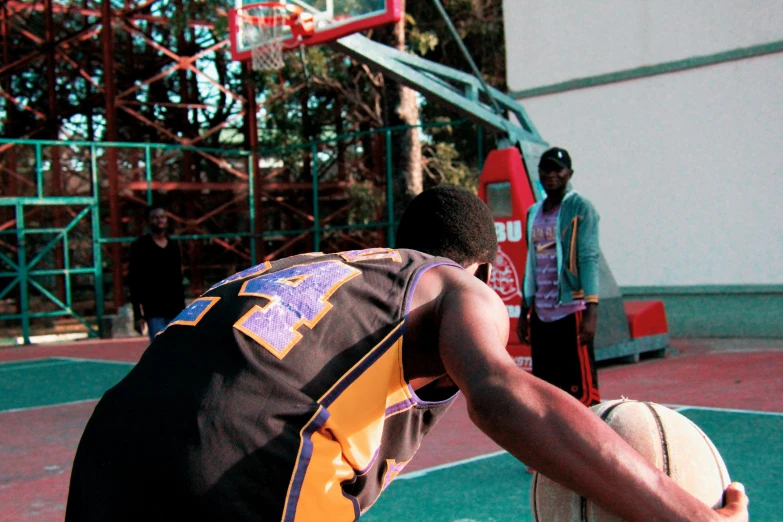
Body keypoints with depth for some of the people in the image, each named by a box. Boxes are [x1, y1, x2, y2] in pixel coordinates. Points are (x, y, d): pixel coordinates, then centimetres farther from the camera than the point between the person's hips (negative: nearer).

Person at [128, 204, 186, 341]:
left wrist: (183, 310, 14)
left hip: (175, 310, 5)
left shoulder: (173, 246, 13)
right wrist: (138, 314, -12)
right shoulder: (140, 246, -2)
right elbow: (134, 282, -6)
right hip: (154, 311, -5)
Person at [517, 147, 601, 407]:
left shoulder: (580, 208, -3)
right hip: (541, 315, 7)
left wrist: (591, 310, -20)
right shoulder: (533, 213, 16)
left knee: (581, 389, -5)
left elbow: (589, 259, -11)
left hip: (571, 312, -7)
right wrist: (524, 312, 18)